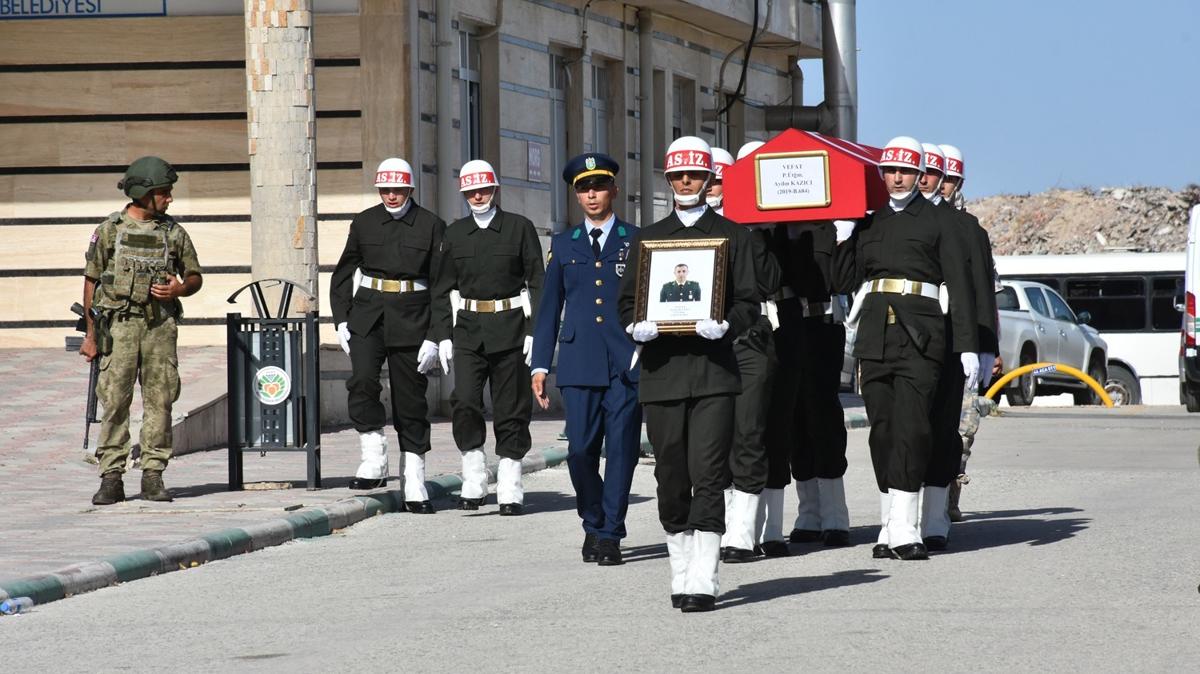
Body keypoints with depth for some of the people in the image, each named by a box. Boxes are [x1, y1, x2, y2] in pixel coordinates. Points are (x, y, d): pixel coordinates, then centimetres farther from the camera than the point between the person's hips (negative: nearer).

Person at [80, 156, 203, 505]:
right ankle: (111, 479, -2)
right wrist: (91, 332, 2)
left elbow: (195, 276, 16)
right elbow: (91, 281, 5)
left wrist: (180, 289, -8)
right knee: (114, 400, -5)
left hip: (160, 323, 2)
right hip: (119, 323, -2)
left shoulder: (173, 232, 8)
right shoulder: (109, 230, 2)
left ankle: (153, 476, 6)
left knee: (159, 400, 0)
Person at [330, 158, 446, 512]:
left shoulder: (431, 226, 0)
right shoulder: (364, 223, 7)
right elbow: (343, 274, 14)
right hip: (368, 316, 1)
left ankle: (415, 486, 9)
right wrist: (341, 321, 3)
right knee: (362, 379, -23)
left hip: (411, 319, -1)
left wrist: (433, 337, -7)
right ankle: (373, 462, -14)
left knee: (410, 400, 3)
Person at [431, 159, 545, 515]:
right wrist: (443, 335, 2)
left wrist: (534, 331, -6)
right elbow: (443, 289, 11)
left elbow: (537, 282, 1)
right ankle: (473, 477, -2)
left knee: (511, 407, 1)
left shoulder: (520, 227, 2)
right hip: (468, 329, 2)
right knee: (464, 401, -14)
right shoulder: (455, 233, 9)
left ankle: (509, 488, 8)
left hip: (510, 329, -2)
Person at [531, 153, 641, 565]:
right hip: (580, 361, 2)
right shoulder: (564, 245, 14)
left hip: (627, 362, -2)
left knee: (621, 448, -5)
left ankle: (611, 535, 2)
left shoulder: (636, 241, 8)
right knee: (580, 450, -3)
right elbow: (549, 308, 15)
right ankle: (593, 525, 18)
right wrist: (540, 365, 8)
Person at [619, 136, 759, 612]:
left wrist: (726, 324, -16)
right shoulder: (649, 238, 15)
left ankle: (703, 581, -11)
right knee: (671, 480, 5)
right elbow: (628, 299, 14)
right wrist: (635, 326, -8)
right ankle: (681, 575, 17)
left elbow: (748, 301, 5)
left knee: (708, 475, -10)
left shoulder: (730, 235, 9)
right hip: (662, 371, 3)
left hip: (714, 371, -3)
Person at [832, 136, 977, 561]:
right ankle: (892, 527, 9)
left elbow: (958, 284, 2)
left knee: (911, 427, -12)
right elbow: (844, 283, 16)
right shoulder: (868, 222, 16)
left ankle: (903, 530, -14)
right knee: (882, 428, 3)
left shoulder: (936, 221, 6)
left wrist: (967, 346, -4)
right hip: (875, 330, 4)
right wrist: (844, 236, 3)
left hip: (921, 333, -4)